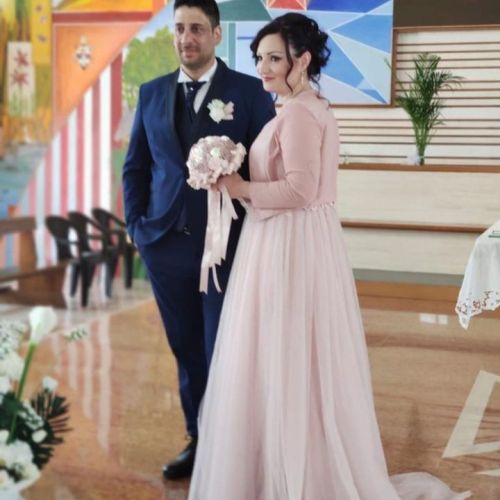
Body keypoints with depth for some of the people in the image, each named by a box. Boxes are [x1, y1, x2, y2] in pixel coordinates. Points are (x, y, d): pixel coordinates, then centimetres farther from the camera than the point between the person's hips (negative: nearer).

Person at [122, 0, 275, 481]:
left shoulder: (249, 91, -3)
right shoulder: (152, 93, 9)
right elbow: (135, 166, 14)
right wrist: (136, 225, 4)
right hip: (165, 245, 4)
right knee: (187, 350, 14)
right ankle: (198, 440, 30)